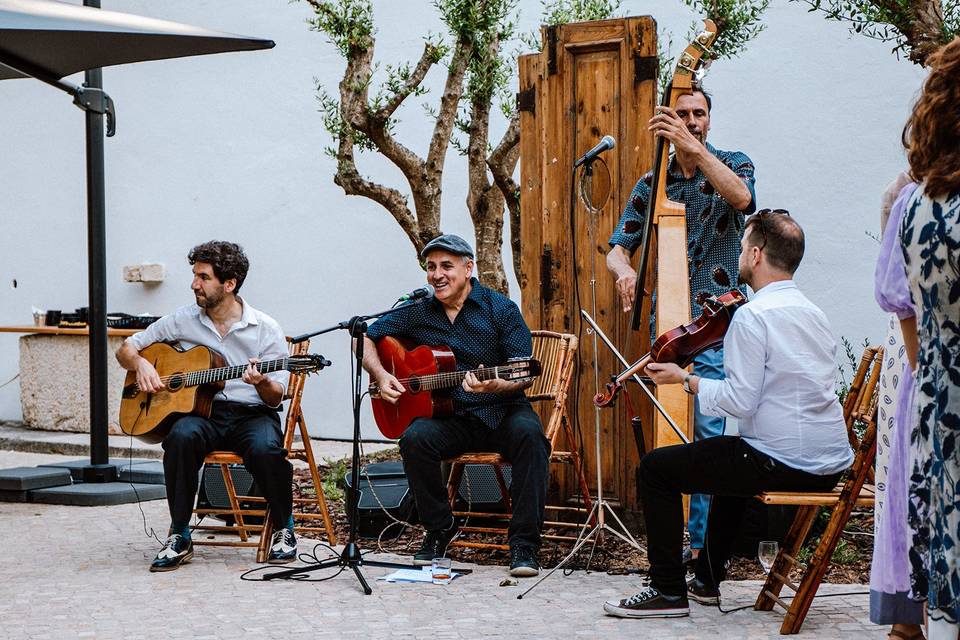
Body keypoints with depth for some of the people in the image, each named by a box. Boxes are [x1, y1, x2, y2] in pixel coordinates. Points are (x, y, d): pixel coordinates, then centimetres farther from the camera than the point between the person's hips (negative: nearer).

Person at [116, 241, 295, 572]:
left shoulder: (265, 329, -1)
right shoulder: (182, 320, 7)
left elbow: (276, 398, -1)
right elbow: (126, 348, 16)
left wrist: (262, 384, -24)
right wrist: (141, 363, -7)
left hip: (251, 413, -1)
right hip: (201, 411, 2)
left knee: (266, 447, -35)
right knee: (182, 436, -34)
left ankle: (284, 529, -7)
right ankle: (179, 538, -22)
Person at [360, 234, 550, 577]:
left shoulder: (501, 310, -3)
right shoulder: (418, 312, 7)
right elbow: (366, 337, 17)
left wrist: (495, 385, -31)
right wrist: (381, 376, -1)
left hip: (501, 412, -2)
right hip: (448, 418, 2)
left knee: (529, 433, -33)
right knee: (415, 438, -29)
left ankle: (524, 544, -26)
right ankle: (439, 528, -7)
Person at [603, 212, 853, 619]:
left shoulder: (753, 315, -14)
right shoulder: (814, 314, 13)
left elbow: (740, 401, -18)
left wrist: (686, 380, -4)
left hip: (783, 464, -9)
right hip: (830, 467, 9)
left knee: (656, 468, 3)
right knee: (733, 458, 38)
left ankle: (668, 592, 7)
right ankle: (707, 580, 42)